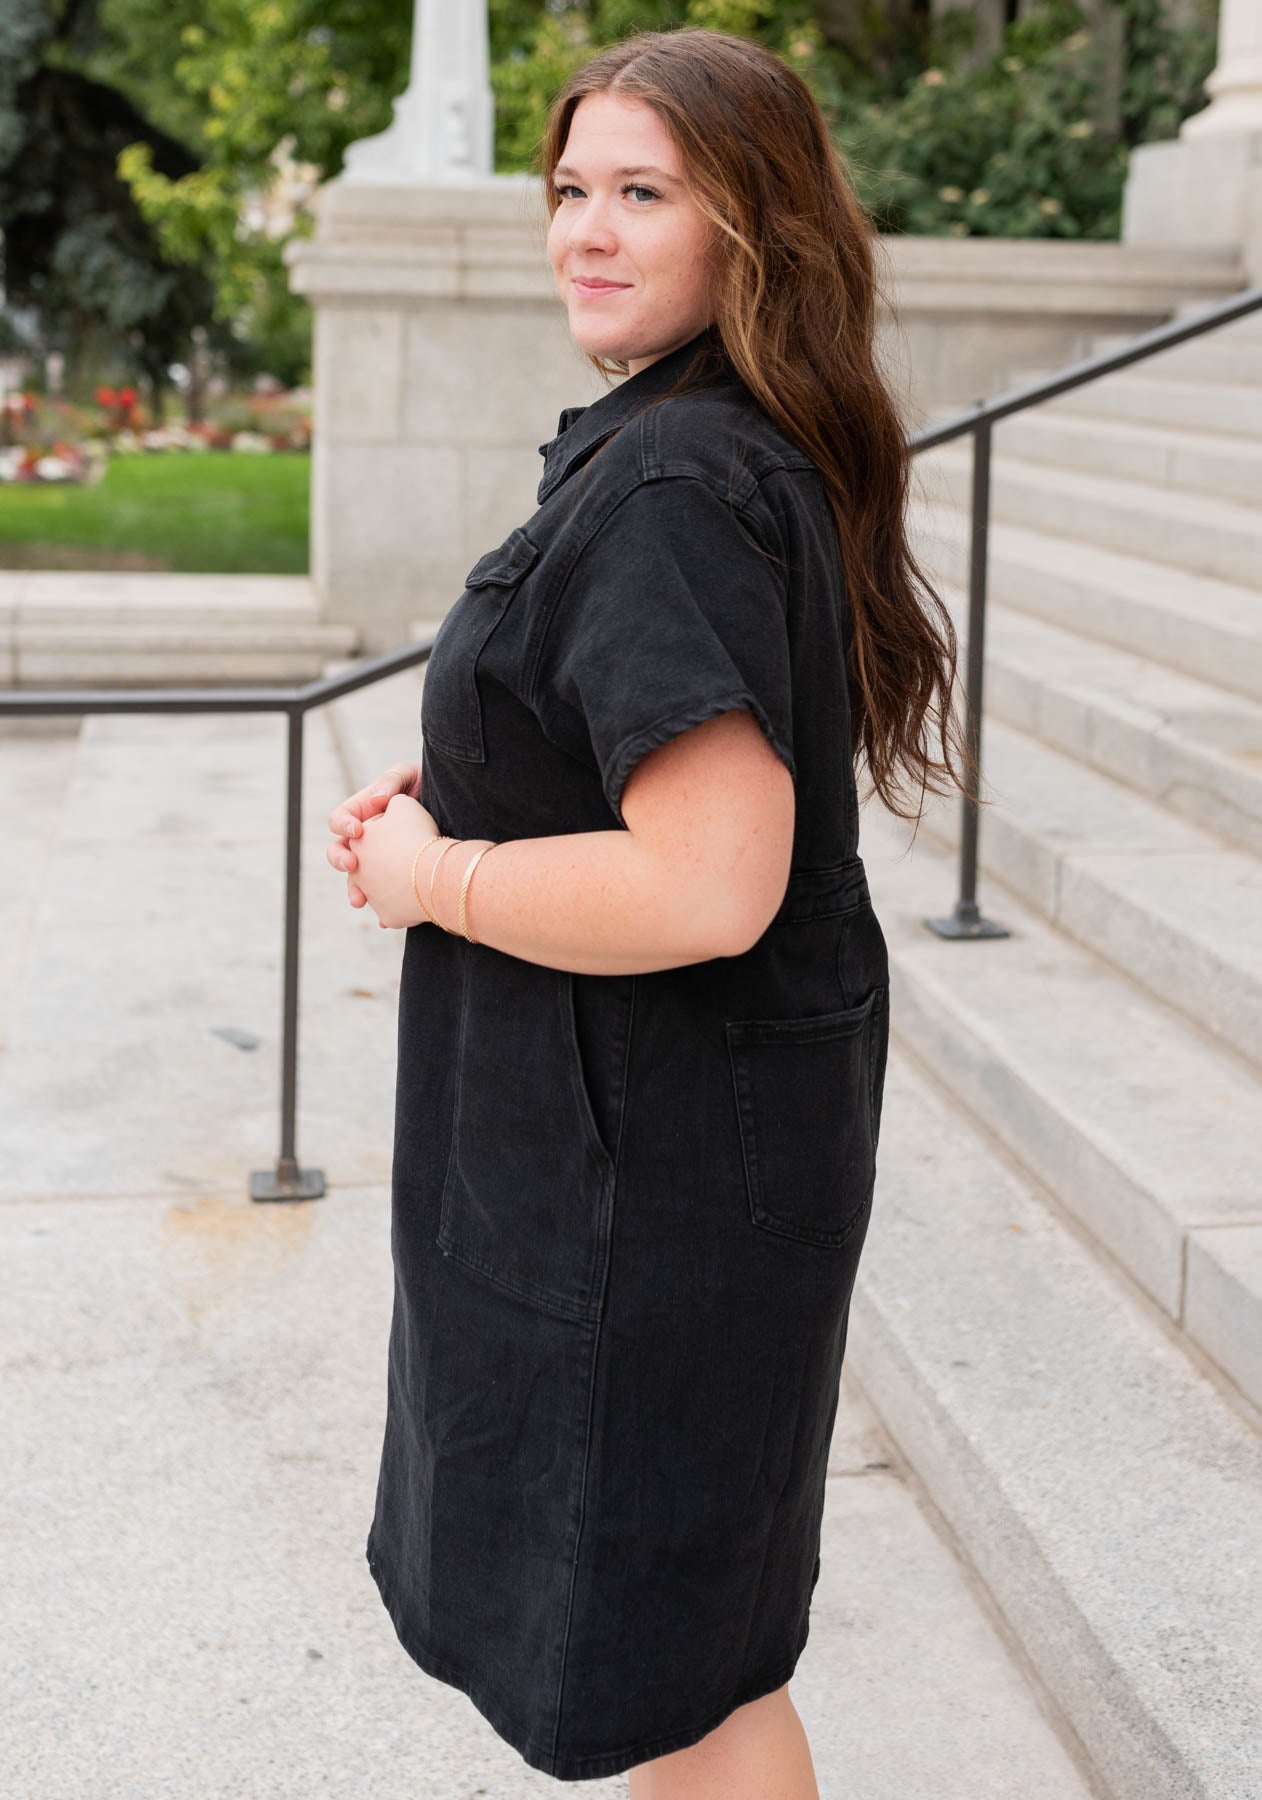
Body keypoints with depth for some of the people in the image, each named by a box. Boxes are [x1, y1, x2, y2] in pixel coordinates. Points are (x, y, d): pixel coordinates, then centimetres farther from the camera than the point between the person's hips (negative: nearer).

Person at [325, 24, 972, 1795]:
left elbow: (709, 886, -32)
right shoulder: (765, 453, 7)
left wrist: (435, 877, -17)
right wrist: (460, 789, 7)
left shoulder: (666, 488, -25)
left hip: (655, 1161, -10)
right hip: (691, 1119, 10)